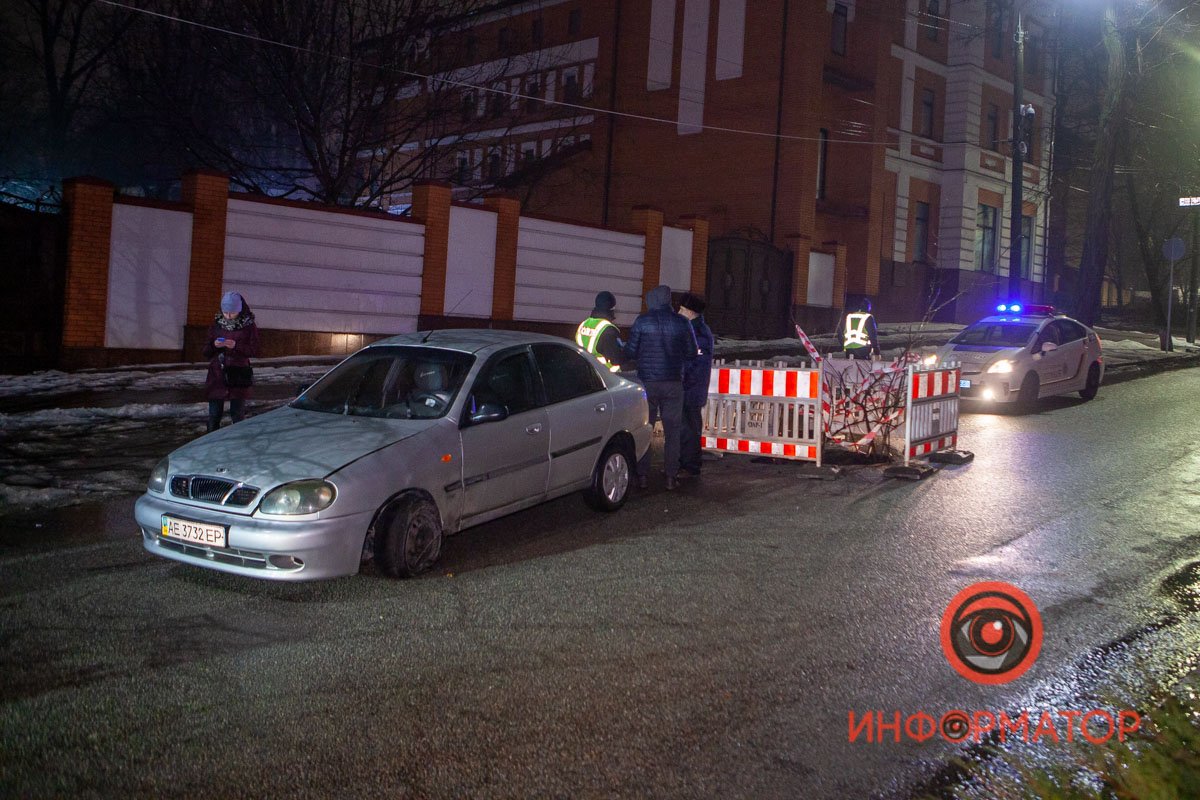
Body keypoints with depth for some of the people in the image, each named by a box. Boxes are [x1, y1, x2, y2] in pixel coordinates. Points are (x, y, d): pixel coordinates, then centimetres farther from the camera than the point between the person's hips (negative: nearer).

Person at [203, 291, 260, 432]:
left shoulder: (249, 326, -2)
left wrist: (236, 346, -19)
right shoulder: (216, 324, 6)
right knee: (214, 415, 4)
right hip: (217, 374, 2)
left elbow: (254, 352, -5)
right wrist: (214, 345, -13)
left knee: (237, 414, 5)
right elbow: (206, 352, 9)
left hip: (238, 376, -2)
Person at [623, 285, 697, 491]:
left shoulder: (642, 321, -5)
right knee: (672, 431, 8)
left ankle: (643, 475, 8)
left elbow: (630, 352, -3)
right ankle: (670, 476, 8)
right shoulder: (681, 323, -1)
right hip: (673, 383, 1)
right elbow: (691, 353, 4)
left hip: (647, 381, -1)